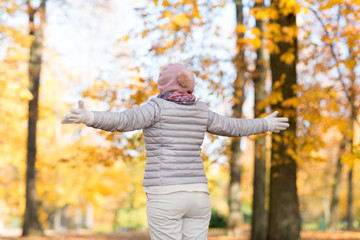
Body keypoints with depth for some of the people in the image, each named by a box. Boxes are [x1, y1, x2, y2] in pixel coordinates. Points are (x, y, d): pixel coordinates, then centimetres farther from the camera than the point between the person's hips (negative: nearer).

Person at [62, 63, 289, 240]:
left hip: (166, 196, -5)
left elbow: (124, 121, -22)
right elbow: (233, 127, 23)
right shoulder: (199, 110, 11)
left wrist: (89, 118, -35)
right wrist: (265, 125, 40)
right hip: (196, 195, 5)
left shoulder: (159, 107, -5)